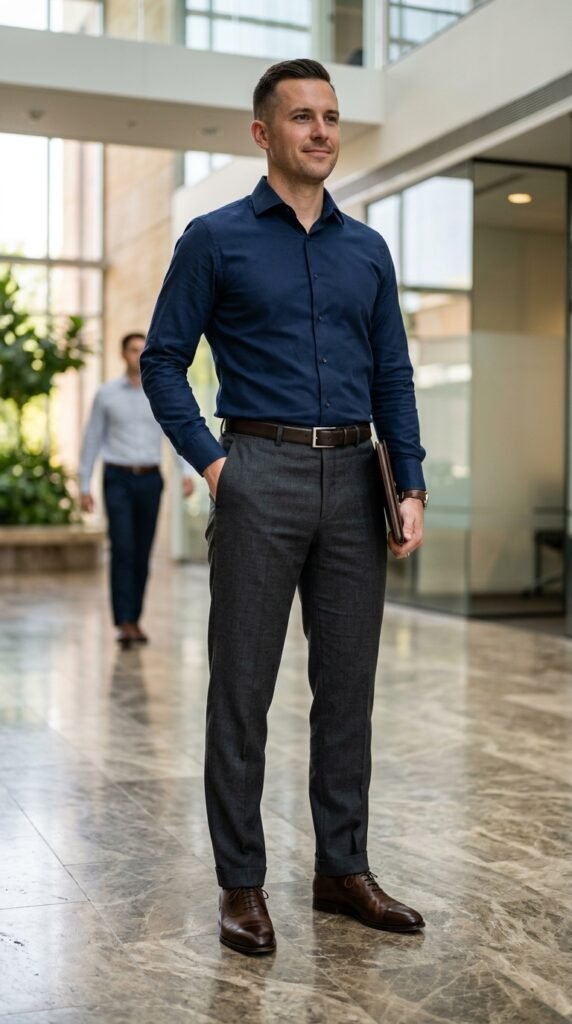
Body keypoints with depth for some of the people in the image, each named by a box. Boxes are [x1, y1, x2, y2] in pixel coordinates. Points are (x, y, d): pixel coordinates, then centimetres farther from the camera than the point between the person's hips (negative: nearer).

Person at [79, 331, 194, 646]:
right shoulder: (106, 394, 3)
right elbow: (92, 439, 6)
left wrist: (188, 472, -16)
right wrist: (84, 485, 4)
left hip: (150, 479, 2)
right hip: (118, 479, -2)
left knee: (142, 553, 6)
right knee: (122, 549, -13)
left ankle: (134, 619, 17)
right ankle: (124, 623, -13)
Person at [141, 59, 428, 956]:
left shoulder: (368, 250, 14)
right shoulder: (216, 239, 3)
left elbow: (393, 375, 12)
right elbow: (163, 360, 2)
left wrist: (411, 486, 2)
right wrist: (211, 460, -7)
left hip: (353, 478, 4)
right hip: (262, 476, -4)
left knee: (348, 684, 8)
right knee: (244, 687, 1)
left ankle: (343, 867, 21)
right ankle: (241, 882, 13)